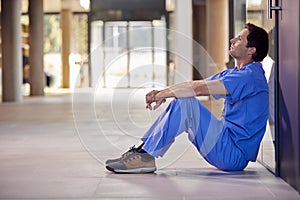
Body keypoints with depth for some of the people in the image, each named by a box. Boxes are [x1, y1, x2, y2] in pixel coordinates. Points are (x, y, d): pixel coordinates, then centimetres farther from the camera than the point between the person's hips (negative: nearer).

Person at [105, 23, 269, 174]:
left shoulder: (251, 76, -16)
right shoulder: (233, 73, 18)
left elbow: (199, 88, -22)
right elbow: (196, 86, 11)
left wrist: (163, 94, -13)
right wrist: (162, 93, -5)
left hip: (234, 153, -10)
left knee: (185, 103, -21)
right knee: (179, 103, 6)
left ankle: (146, 156, -19)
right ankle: (141, 151, -2)